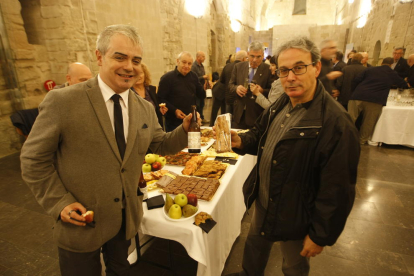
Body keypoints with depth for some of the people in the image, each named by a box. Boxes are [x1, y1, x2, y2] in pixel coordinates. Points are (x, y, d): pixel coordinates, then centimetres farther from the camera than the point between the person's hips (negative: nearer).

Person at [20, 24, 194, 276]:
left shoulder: (146, 109, -3)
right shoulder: (62, 101, -18)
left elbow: (160, 145, 6)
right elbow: (33, 159, -10)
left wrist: (184, 129, -12)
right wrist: (60, 202, -15)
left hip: (126, 219, 4)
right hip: (80, 221, -3)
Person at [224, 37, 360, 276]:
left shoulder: (336, 123, -29)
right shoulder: (281, 104, -3)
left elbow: (337, 190, -24)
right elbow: (260, 134, 11)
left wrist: (321, 235, -15)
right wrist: (241, 141, -11)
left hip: (295, 217, -7)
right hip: (263, 202, 8)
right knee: (255, 244, 31)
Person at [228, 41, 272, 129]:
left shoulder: (268, 70, -3)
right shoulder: (238, 66, 7)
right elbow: (230, 85, 10)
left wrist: (262, 91, -23)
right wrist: (236, 88, -12)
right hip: (239, 114, 3)